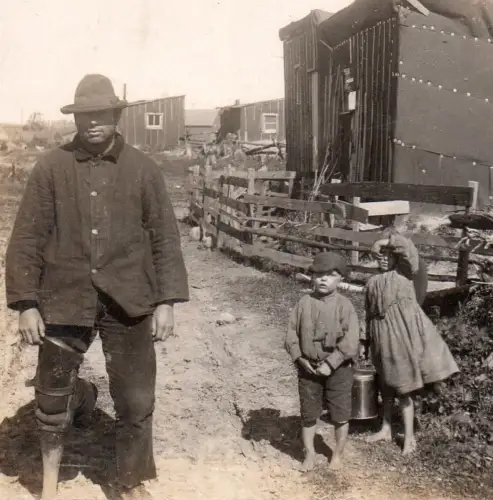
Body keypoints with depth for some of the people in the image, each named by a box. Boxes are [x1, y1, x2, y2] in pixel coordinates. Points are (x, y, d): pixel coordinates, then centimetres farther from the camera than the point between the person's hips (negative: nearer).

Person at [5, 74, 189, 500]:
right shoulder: (51, 168, 0)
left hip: (128, 301, 1)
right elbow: (27, 239, 0)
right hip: (64, 299, 0)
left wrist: (167, 300, -2)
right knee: (53, 397, 12)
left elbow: (165, 238, 3)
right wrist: (26, 303, -4)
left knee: (136, 400, 9)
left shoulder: (143, 169, 2)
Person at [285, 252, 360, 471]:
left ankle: (338, 454, 31)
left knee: (340, 415, 11)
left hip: (338, 369, -2)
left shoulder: (344, 305, -12)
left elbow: (350, 341, -17)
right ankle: (309, 454, 29)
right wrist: (300, 358, -10)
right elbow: (291, 334, 1)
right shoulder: (304, 303, -3)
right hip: (308, 368, 2)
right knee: (308, 414, 13)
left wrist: (330, 364, -20)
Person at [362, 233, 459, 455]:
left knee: (403, 385, -1)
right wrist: (369, 340, 19)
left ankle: (409, 437, 8)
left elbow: (408, 251, -23)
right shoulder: (373, 283, 13)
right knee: (386, 384, 16)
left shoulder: (403, 275, -3)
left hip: (403, 333, -6)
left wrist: (390, 242, -8)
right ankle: (386, 429, 29)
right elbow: (369, 314, 19)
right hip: (383, 336, 6)